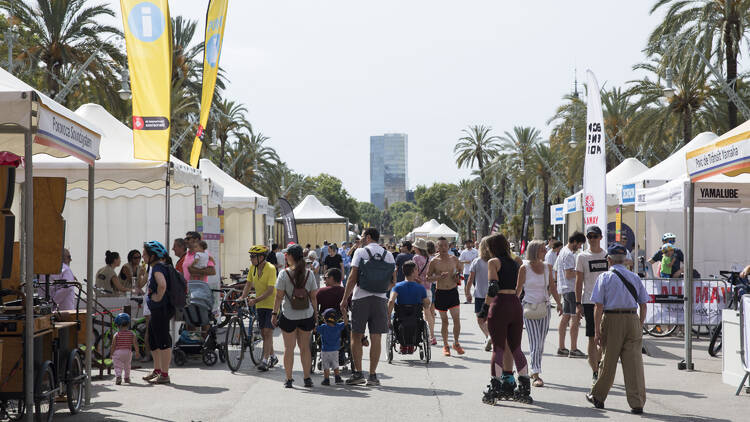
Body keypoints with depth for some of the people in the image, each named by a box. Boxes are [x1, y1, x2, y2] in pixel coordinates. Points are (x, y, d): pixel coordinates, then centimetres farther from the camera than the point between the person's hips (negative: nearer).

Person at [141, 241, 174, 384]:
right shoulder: (157, 266, 15)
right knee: (152, 340, 19)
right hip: (156, 310, 11)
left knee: (163, 340, -6)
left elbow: (162, 284, -36)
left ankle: (164, 374, -1)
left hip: (161, 309, -11)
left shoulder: (158, 267, -17)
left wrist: (158, 297, -21)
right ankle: (157, 370, 30)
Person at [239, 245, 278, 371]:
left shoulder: (270, 268, -19)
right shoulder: (253, 268, 2)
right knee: (263, 332, 11)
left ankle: (265, 360, -10)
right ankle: (272, 357, 26)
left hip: (271, 304, -7)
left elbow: (270, 290, -24)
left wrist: (255, 300, -29)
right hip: (260, 305, 7)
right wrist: (242, 297, -7)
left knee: (268, 331, -11)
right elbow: (249, 284, 9)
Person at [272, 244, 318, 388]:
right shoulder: (309, 274, -1)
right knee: (305, 347, 12)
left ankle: (289, 379, 7)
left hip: (288, 316, -3)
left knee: (289, 348, 5)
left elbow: (279, 296, -9)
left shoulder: (284, 274, -9)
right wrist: (315, 313, 11)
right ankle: (307, 378, 12)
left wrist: (274, 313, 0)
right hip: (307, 316, 3)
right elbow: (313, 296, 2)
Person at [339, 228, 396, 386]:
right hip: (380, 298, 3)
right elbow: (393, 282, 9)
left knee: (356, 336, 6)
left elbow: (353, 278, -7)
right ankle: (372, 375, 5)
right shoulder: (388, 255, 8)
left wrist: (344, 299, -2)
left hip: (361, 297, -3)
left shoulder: (360, 252, -2)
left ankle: (358, 373, 2)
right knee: (376, 337, 4)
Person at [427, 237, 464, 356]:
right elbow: (427, 277, -1)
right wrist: (438, 277, -18)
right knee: (444, 321, 5)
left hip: (453, 292, 2)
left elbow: (460, 269, 20)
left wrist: (458, 276, -1)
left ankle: (456, 343, 15)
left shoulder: (454, 259, 2)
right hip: (440, 293, -2)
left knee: (457, 319, -4)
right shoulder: (434, 262, -5)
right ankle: (445, 346, 18)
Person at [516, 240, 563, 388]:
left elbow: (552, 287, 11)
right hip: (529, 307, -5)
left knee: (541, 343, 8)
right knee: (535, 343, -12)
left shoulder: (547, 267, 8)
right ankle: (536, 375, -13)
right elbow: (519, 288, 1)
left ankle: (534, 371, 22)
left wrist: (559, 303, -1)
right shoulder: (524, 268, -5)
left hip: (544, 307, 5)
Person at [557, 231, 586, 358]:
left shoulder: (563, 251, 16)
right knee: (575, 319, -9)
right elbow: (569, 274, -21)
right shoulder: (568, 254, -16)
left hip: (564, 290, 11)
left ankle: (561, 348, 14)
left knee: (565, 318, 12)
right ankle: (573, 349, -11)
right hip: (571, 289, -11)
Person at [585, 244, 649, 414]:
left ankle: (598, 397, 26)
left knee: (608, 361, 10)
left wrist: (597, 331, -5)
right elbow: (643, 305, 9)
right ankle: (637, 403, -1)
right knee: (634, 362, 2)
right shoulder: (635, 278, 10)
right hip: (632, 319, 2)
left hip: (612, 319, -2)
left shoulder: (605, 277, -2)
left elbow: (599, 307, -7)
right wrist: (639, 326, 18)